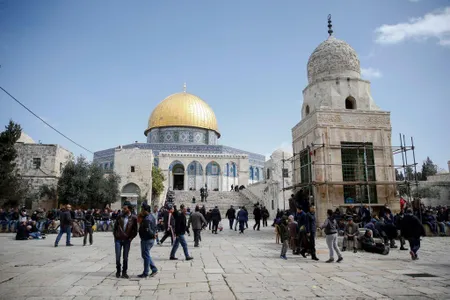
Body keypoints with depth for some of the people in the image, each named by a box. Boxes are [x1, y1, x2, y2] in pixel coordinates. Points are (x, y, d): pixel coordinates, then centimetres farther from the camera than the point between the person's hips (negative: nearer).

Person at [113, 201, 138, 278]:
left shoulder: (134, 218, -6)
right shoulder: (120, 216, -1)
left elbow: (135, 230, 0)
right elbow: (115, 226, 10)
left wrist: (131, 238, -4)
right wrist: (115, 235, 4)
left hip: (127, 240, -1)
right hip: (118, 239, 1)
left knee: (125, 257, 5)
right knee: (118, 257, 3)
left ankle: (124, 272, 19)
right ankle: (118, 271, 22)